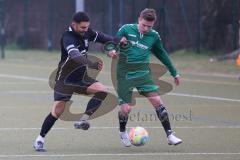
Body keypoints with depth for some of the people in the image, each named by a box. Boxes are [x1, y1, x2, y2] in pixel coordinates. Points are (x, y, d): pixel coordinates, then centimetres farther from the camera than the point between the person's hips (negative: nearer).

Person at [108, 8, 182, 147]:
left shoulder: (154, 36, 4)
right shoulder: (126, 29, -4)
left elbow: (162, 54, 18)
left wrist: (174, 73, 23)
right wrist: (112, 51, -23)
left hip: (143, 73, 2)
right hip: (125, 74, -2)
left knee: (157, 101, -12)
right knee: (126, 108, -5)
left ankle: (170, 135, -5)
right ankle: (122, 132, 27)